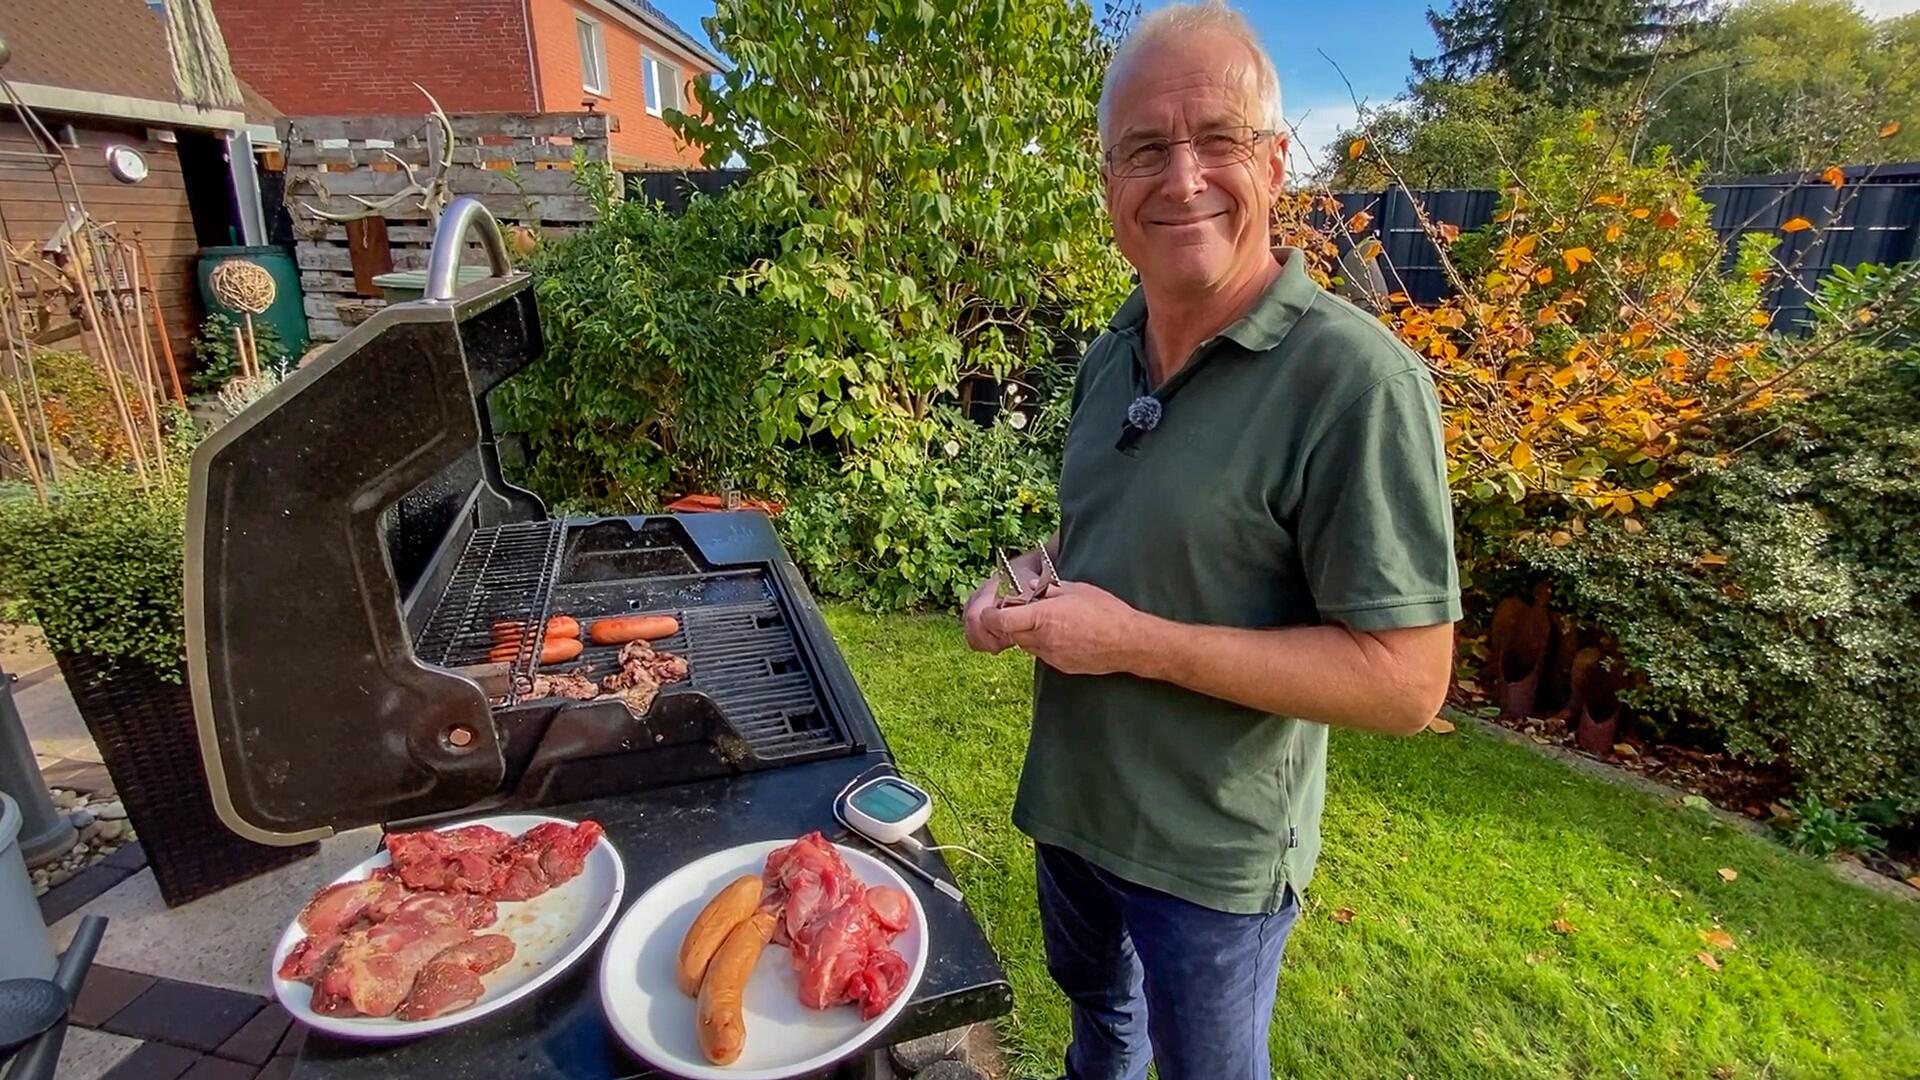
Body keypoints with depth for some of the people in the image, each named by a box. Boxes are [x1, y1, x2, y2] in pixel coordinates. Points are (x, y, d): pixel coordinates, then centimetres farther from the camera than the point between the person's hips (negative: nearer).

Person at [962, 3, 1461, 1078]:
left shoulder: (1356, 378, -25)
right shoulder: (1112, 353, -1)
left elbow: (1406, 684, -25)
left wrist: (1137, 640, -28)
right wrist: (1032, 578, -8)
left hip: (1212, 851, -6)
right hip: (1069, 792, 7)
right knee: (1092, 991, 33)